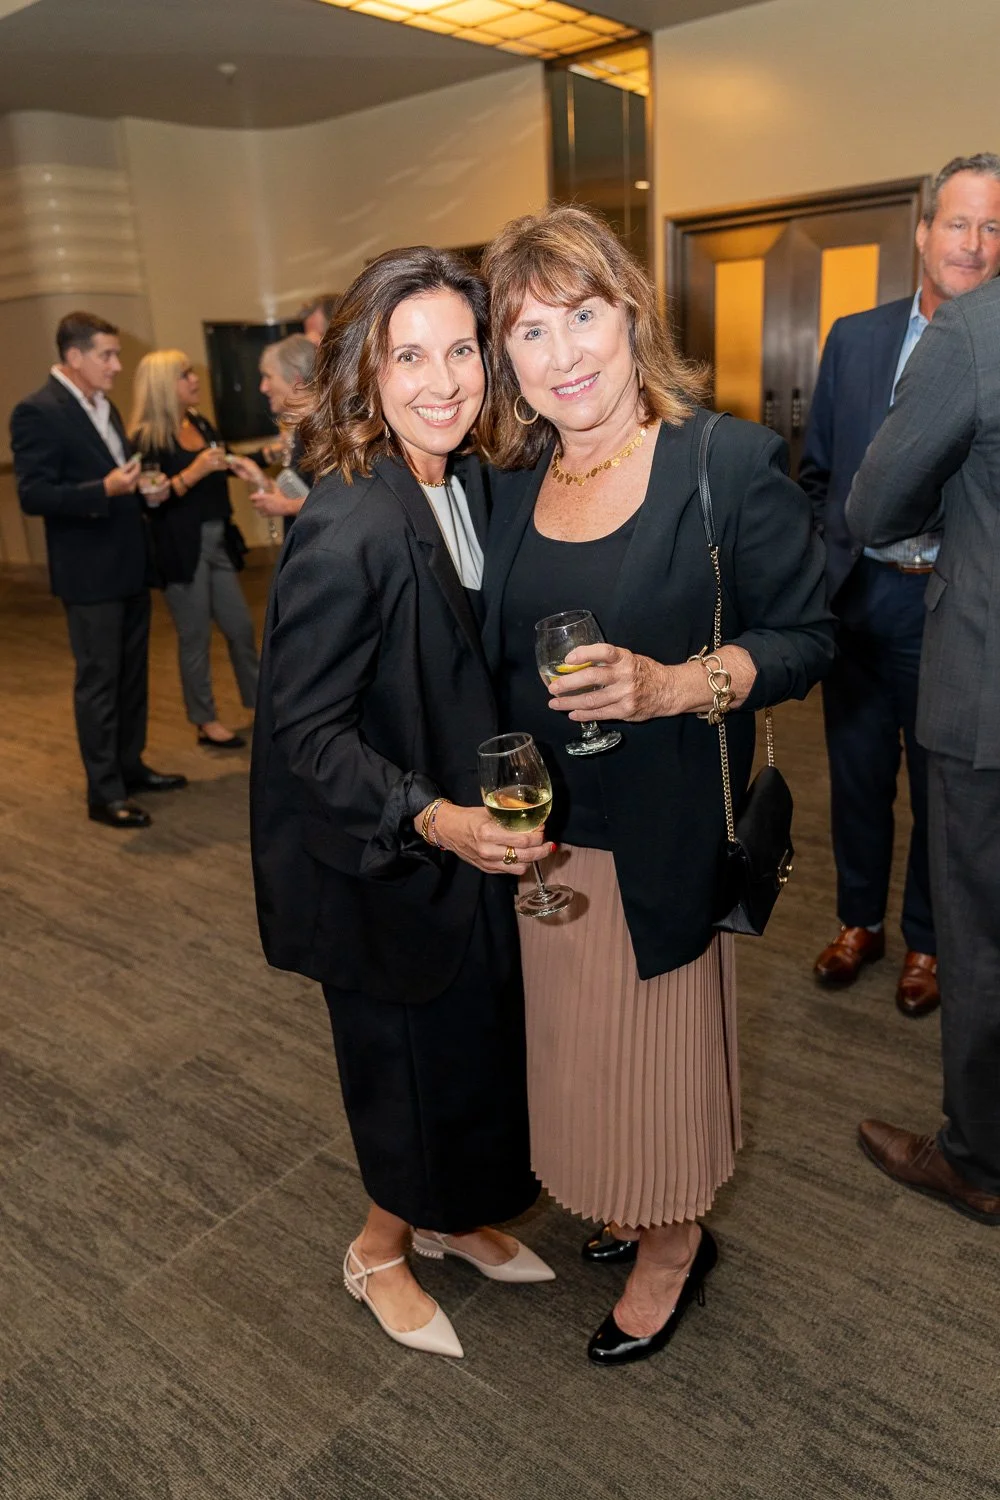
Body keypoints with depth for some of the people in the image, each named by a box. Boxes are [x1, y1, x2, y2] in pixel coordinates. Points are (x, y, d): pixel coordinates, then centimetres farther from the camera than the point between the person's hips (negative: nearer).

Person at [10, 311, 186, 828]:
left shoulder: (104, 406, 13)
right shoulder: (37, 411, -13)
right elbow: (32, 495, -20)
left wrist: (140, 487, 3)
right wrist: (105, 489, -29)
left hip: (129, 564, 8)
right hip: (89, 571, -8)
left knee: (132, 673, 15)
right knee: (98, 679, -1)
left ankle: (130, 765, 29)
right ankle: (104, 792, 9)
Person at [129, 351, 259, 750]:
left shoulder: (199, 422, 9)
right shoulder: (147, 438, -12)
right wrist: (193, 472, -25)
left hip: (217, 542, 7)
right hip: (181, 549, -7)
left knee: (241, 627, 12)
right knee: (195, 637, 3)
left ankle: (259, 703, 27)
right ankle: (206, 721, 16)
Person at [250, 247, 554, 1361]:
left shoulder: (472, 485, -1)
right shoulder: (344, 529, -25)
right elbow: (302, 727, -23)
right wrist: (429, 817, -33)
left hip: (469, 832, 7)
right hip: (379, 861, -7)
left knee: (481, 1040, 21)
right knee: (417, 1056, 12)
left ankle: (449, 1216, 49)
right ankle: (380, 1254, 42)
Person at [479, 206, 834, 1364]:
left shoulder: (729, 462, -11)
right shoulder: (510, 486, 4)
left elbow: (803, 638, -10)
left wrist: (673, 685, -27)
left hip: (667, 829, -5)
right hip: (547, 829, 5)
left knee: (656, 1038, 11)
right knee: (577, 1035, 19)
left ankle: (675, 1242, 39)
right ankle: (633, 1206, 47)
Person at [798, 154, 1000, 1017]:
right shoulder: (854, 339, 5)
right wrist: (822, 571, 1)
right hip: (857, 597, 3)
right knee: (857, 776, 15)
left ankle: (925, 939, 33)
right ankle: (860, 920, 36)